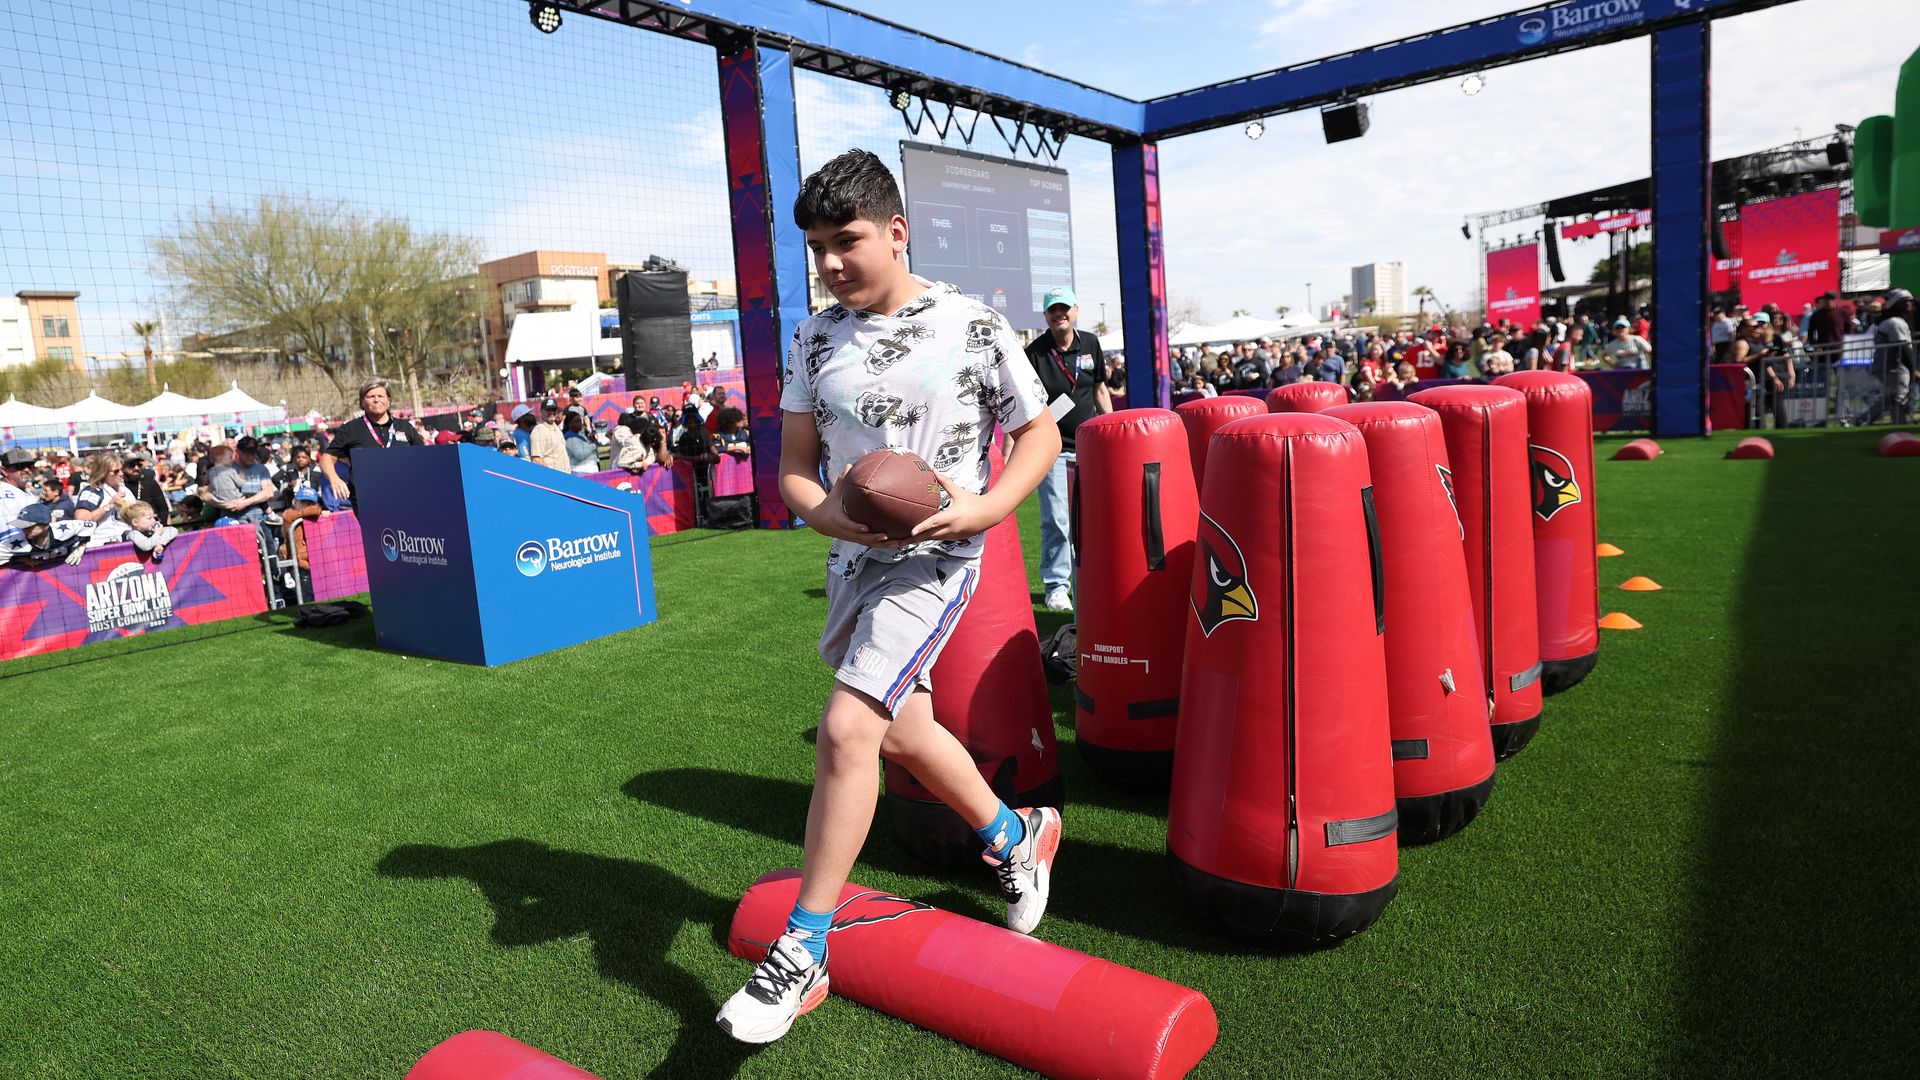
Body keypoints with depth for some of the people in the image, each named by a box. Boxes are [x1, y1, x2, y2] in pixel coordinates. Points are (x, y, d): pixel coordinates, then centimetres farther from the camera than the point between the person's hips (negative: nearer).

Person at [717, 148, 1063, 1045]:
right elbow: (795, 467, 5)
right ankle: (1016, 835, 45)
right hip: (852, 560, 6)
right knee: (902, 734, 18)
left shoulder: (971, 327, -9)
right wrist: (830, 514, -17)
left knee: (846, 727, -18)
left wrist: (984, 508, -17)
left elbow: (1041, 435, -1)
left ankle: (802, 954, -2)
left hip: (935, 559, -6)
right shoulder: (815, 340, 3)